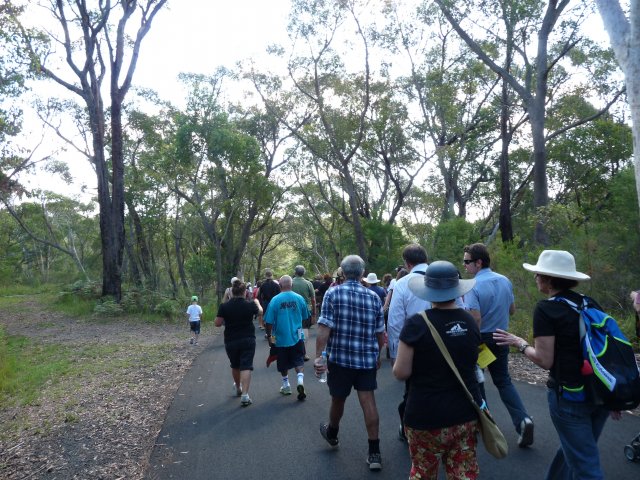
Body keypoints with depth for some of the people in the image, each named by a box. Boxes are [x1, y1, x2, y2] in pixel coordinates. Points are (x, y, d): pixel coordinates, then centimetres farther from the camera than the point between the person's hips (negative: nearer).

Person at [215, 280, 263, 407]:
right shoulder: (250, 304, -8)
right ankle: (245, 394, -13)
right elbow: (260, 313, 12)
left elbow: (217, 323, -6)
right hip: (248, 340, -2)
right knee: (246, 366, -2)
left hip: (230, 341, 2)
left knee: (235, 365, 21)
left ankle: (238, 388, 42)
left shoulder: (224, 306, -11)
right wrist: (257, 303, 32)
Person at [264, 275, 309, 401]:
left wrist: (269, 336, 4)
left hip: (281, 338, -1)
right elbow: (305, 317, 8)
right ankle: (300, 380, -11)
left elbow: (269, 322, -9)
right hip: (297, 336, 1)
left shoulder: (275, 300, -12)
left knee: (283, 364, 15)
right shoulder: (299, 298, -5)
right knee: (299, 361, 10)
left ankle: (286, 386, 28)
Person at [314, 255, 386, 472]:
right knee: (368, 401, 5)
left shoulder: (333, 294, -8)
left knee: (338, 399, 17)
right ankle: (374, 453, 8)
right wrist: (377, 355, 20)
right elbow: (380, 333, 6)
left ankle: (332, 434, 44)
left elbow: (324, 328, -15)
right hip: (368, 358, 2)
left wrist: (318, 356, -13)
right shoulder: (373, 297, 1)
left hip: (340, 357, -1)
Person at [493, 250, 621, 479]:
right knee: (573, 449, 24)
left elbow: (545, 360, -17)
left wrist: (520, 344, 0)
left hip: (569, 395, -7)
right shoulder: (590, 303, 5)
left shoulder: (545, 309, -14)